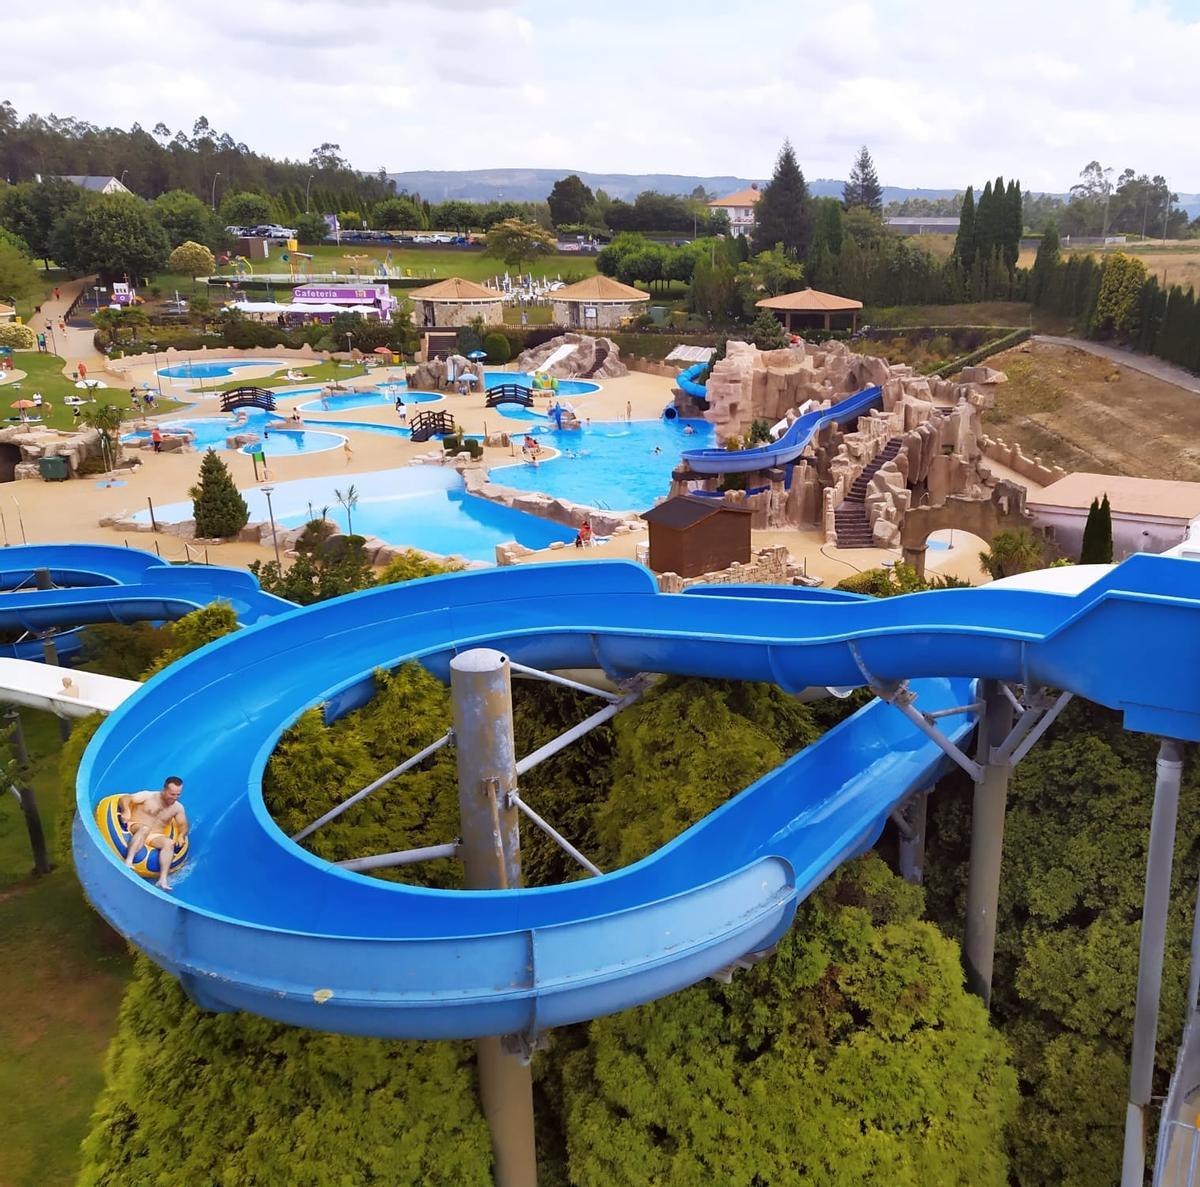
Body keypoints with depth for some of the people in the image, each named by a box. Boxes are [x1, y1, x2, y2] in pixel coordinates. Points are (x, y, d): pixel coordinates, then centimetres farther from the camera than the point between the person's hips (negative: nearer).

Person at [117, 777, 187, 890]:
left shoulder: (178, 808, 8)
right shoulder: (148, 796, -3)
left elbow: (183, 825, 13)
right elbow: (124, 799, -7)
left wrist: (181, 835, -10)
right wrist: (126, 811, -28)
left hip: (155, 837, 3)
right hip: (136, 828, -3)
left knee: (169, 843, -29)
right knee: (145, 828, -39)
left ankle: (163, 879, -40)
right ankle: (128, 861, -52)